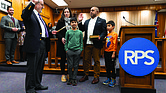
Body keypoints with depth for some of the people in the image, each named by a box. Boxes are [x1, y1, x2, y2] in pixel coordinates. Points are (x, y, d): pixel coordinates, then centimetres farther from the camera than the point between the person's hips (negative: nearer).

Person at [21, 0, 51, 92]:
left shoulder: (39, 16, 23)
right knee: (32, 67, 1)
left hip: (43, 44, 9)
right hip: (35, 44, -9)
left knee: (40, 67, 18)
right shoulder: (30, 13, -4)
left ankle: (37, 84, 34)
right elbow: (24, 15, -28)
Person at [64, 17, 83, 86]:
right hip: (69, 50, 0)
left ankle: (74, 79, 17)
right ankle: (70, 78, 20)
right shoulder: (68, 32, 5)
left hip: (77, 51, 0)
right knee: (70, 65, 5)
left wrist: (81, 49, -1)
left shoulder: (80, 32, 6)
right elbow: (66, 41, 7)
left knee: (76, 65, 6)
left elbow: (81, 42, 8)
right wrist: (66, 49, -1)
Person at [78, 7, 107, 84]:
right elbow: (82, 29, 12)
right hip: (87, 44, 5)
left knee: (96, 61, 4)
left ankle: (96, 77, 16)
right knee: (86, 60, 10)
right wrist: (79, 21, 4)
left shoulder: (102, 21, 5)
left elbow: (104, 31, -3)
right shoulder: (87, 21, 20)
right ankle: (86, 75, 25)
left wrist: (100, 37, -20)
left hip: (96, 44, -4)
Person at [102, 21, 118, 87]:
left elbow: (115, 44, -12)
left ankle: (113, 80, 14)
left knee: (112, 66, 1)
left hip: (111, 52, -7)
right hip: (106, 52, 7)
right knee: (107, 66, 13)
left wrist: (113, 53, -16)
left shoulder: (114, 34, -7)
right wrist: (104, 52, 15)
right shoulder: (107, 35, 14)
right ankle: (108, 79, 25)